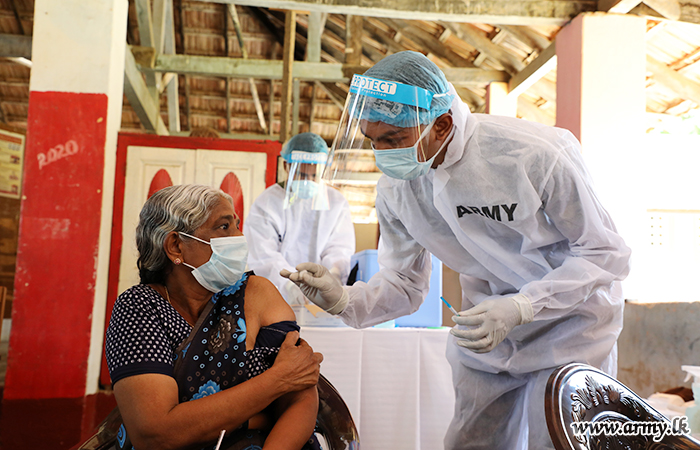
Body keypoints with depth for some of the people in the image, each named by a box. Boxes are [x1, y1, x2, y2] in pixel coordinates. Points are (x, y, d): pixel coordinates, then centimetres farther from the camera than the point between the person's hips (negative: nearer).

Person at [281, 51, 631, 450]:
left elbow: (606, 253, -19)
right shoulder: (395, 186, -12)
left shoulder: (537, 155, -28)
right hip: (487, 329, 4)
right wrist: (345, 301, -24)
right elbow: (404, 282, -3)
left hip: (572, 322, -3)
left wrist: (519, 308, -30)